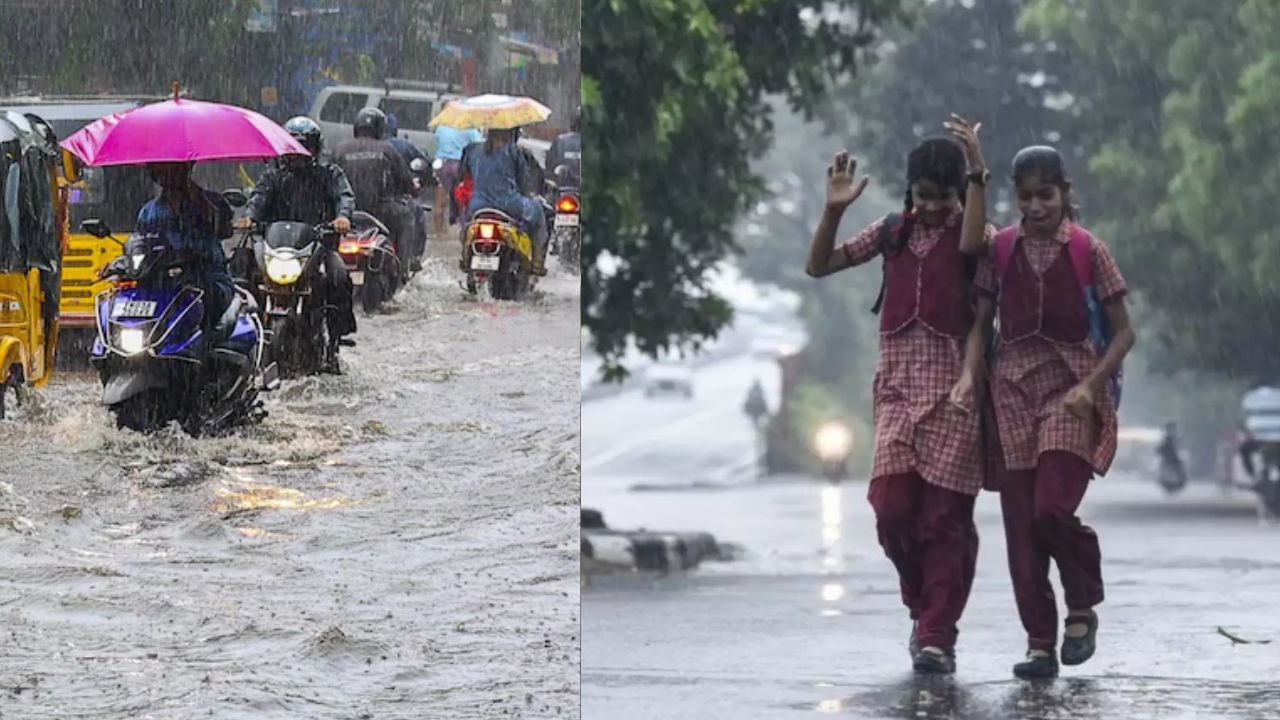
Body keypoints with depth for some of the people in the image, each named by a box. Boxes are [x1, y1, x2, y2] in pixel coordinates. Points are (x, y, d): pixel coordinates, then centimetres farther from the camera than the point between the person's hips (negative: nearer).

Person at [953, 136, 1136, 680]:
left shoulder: (1088, 252, -2)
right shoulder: (1001, 251, 6)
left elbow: (1123, 333, 0)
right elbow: (981, 324, 10)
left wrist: (1091, 385, -13)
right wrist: (970, 373, -8)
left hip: (1070, 389, -3)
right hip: (1013, 390, 3)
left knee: (1051, 510, -19)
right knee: (1020, 521, -1)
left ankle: (1083, 606, 7)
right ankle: (1040, 643, 4)